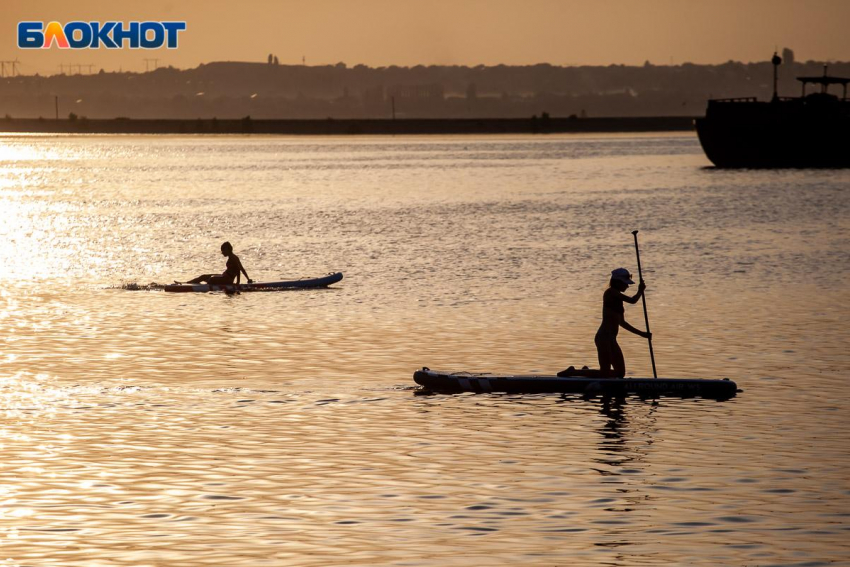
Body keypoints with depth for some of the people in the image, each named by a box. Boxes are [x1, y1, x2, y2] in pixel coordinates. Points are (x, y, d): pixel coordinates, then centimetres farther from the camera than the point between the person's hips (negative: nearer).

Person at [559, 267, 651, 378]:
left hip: (610, 339, 10)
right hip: (604, 337, -10)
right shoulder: (611, 292, -8)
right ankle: (572, 372, 0)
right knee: (605, 374, -11)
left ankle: (586, 371, 23)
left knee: (620, 373, 12)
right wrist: (640, 291, 6)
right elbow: (632, 300, -15)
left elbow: (621, 322, 25)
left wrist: (641, 334, 24)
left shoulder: (618, 298, 19)